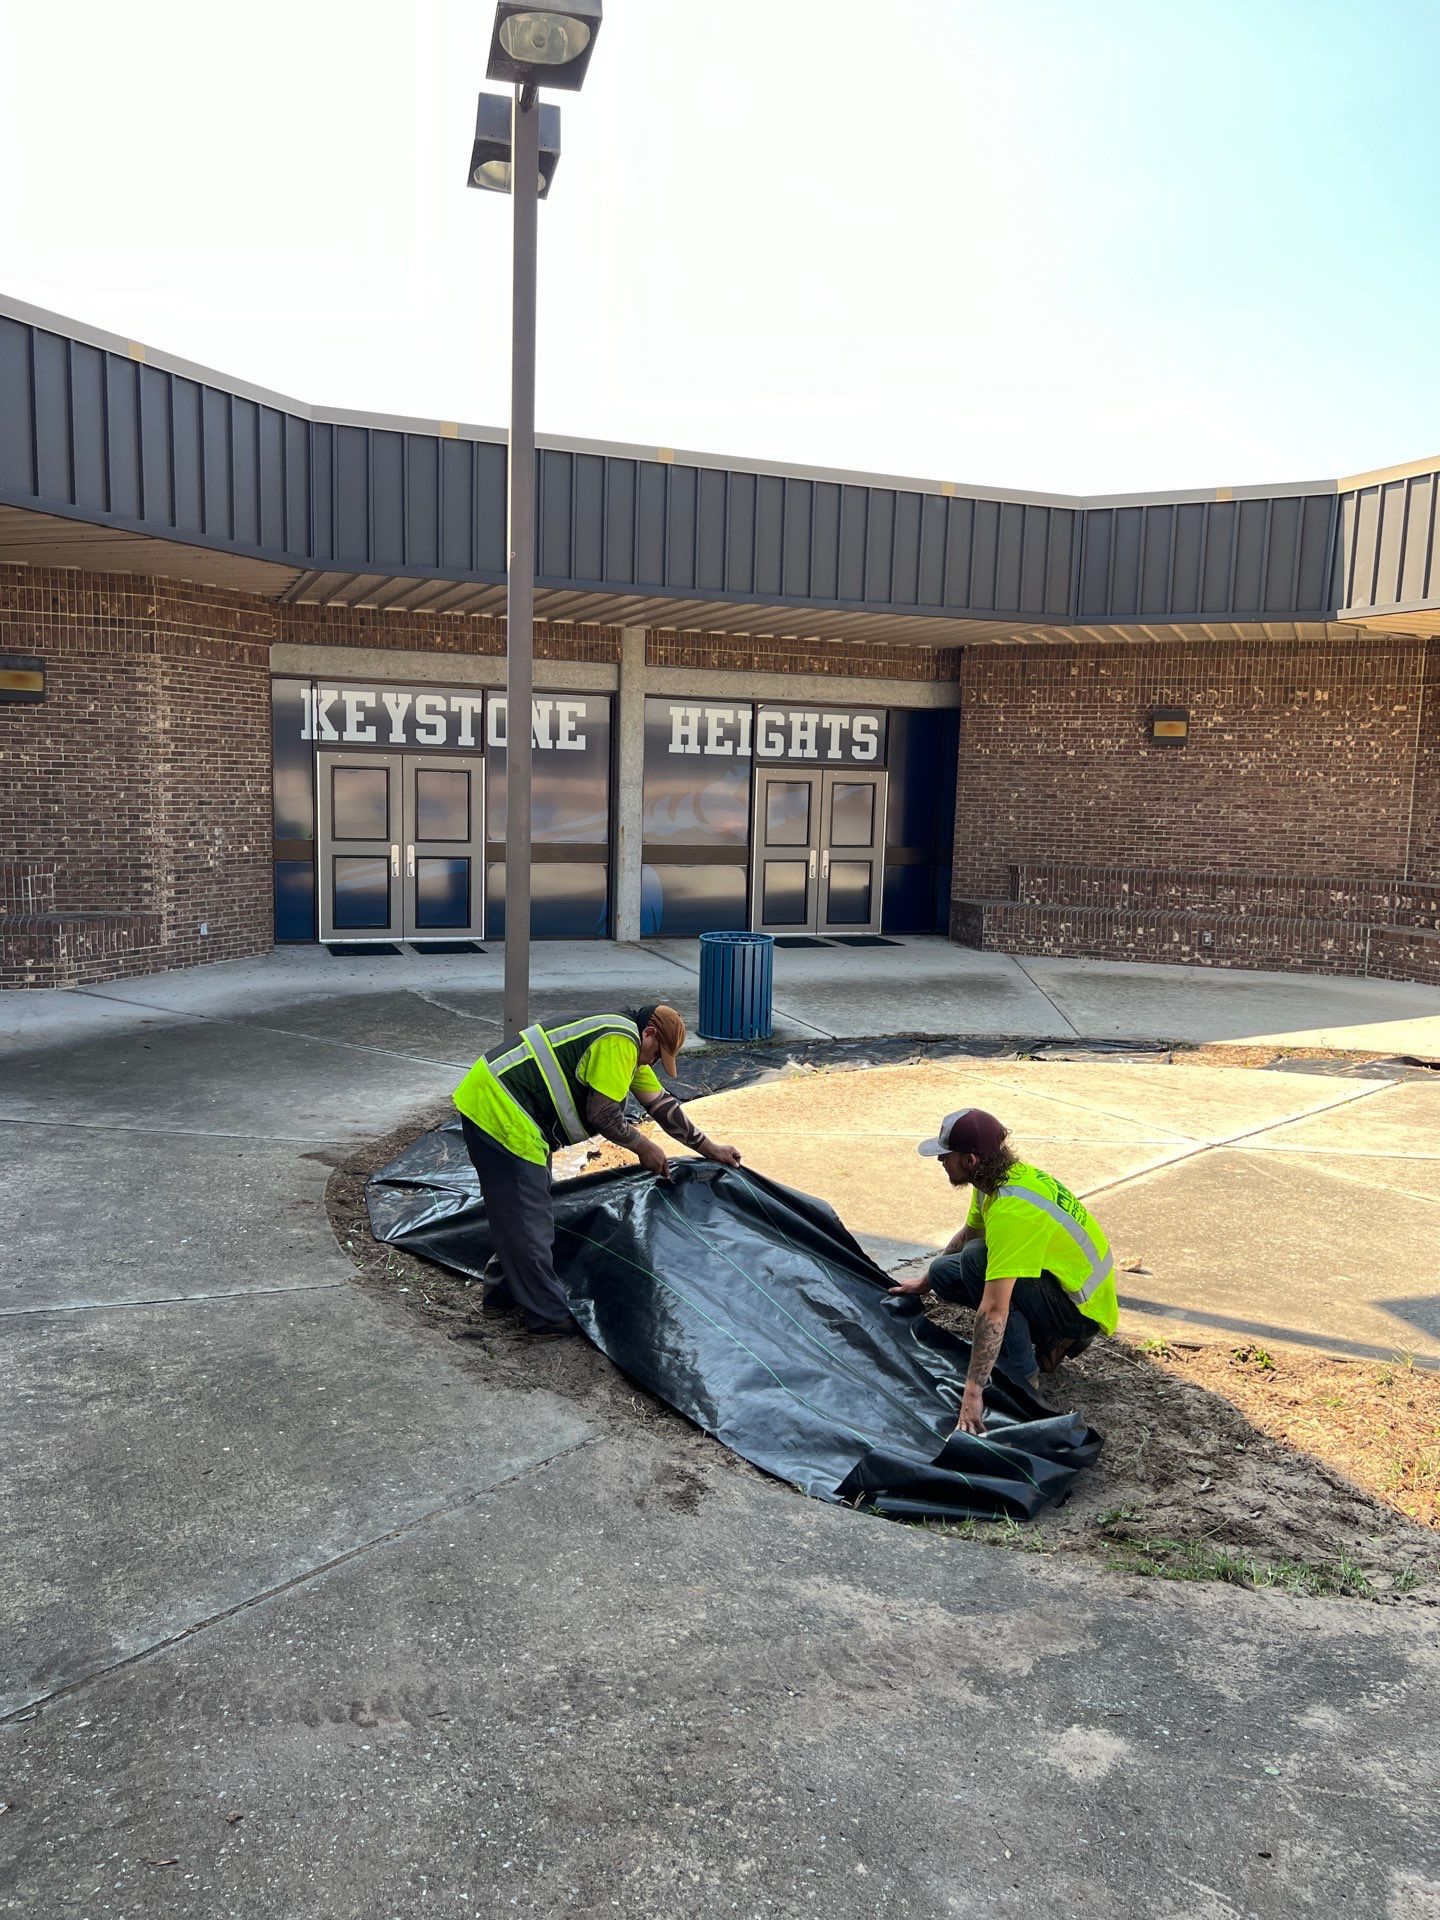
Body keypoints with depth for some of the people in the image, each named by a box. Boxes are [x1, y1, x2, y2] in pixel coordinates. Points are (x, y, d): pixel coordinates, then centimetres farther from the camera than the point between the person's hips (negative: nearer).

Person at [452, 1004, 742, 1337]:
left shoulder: (623, 1041, 18)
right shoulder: (620, 1041, -14)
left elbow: (663, 1104, 24)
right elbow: (603, 1116, -14)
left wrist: (710, 1149, 28)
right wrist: (644, 1147, 2)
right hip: (499, 1114, -11)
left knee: (514, 1213, 23)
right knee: (528, 1222, 0)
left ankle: (508, 1290, 37)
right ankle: (550, 1316, 10)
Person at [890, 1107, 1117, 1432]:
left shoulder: (1011, 1210, -33)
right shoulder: (1006, 1174, -4)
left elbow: (993, 1311, -38)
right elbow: (967, 1234, 18)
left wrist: (972, 1393, -38)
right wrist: (925, 1282, 27)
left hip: (1083, 1311, -9)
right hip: (1059, 1277, 9)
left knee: (976, 1258, -29)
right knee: (944, 1271, 4)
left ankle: (1023, 1377, -19)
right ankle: (1053, 1339, 8)